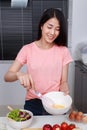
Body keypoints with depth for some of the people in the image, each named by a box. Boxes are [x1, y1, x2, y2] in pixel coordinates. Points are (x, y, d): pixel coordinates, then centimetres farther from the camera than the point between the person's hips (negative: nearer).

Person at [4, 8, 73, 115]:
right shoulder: (27, 49, -3)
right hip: (33, 104, 0)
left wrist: (65, 93, -20)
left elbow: (63, 81, 1)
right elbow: (7, 76, -8)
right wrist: (19, 74, -29)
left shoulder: (63, 51, -1)